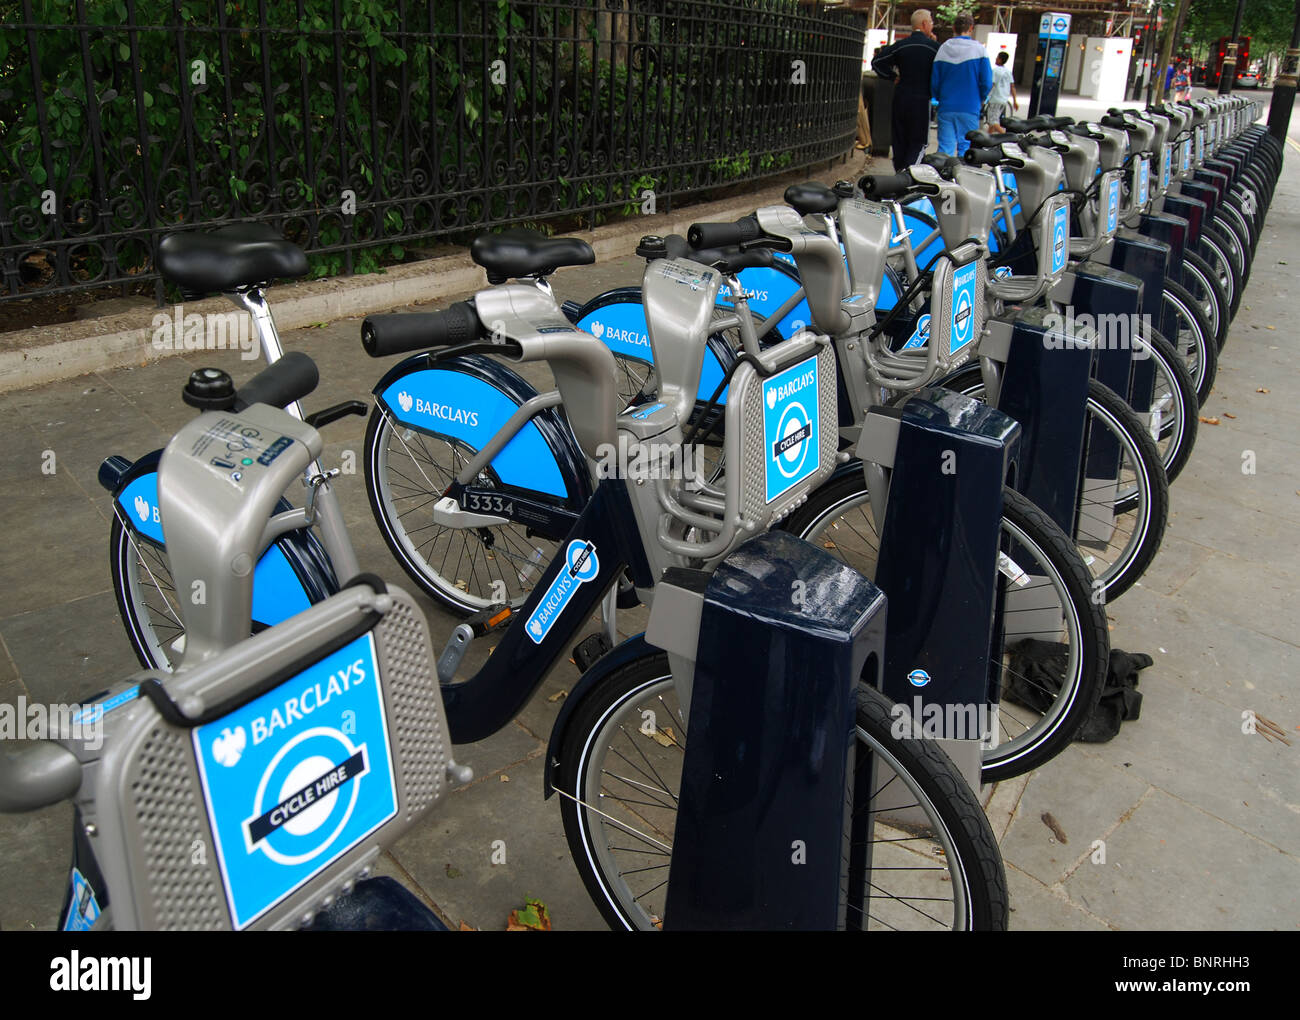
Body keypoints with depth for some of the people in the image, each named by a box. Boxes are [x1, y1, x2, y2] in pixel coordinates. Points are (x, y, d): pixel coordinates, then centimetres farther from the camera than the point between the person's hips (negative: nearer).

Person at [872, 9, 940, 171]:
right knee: (918, 143, 0)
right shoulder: (934, 46, -6)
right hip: (922, 99, -4)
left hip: (900, 98, 4)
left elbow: (877, 62, 3)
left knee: (899, 141, 12)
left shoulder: (900, 45, 3)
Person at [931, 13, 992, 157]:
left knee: (945, 148, 3)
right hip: (970, 108, -2)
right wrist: (981, 100, 12)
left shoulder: (943, 49, 3)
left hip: (946, 108, 2)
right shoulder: (978, 49, -4)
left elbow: (934, 81, 5)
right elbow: (987, 82, -6)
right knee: (965, 147, 4)